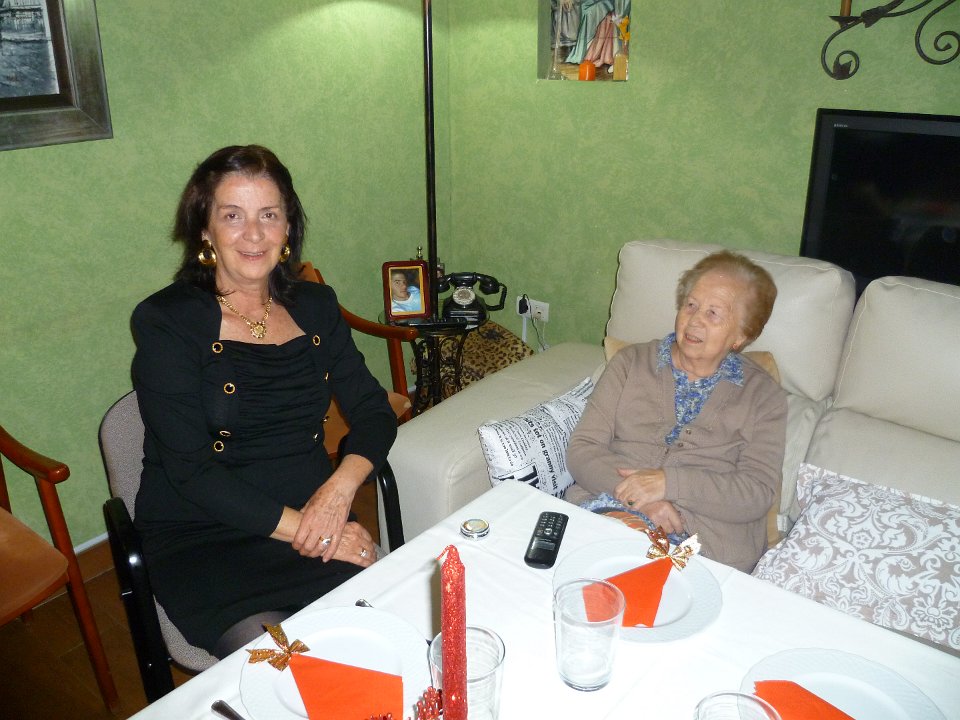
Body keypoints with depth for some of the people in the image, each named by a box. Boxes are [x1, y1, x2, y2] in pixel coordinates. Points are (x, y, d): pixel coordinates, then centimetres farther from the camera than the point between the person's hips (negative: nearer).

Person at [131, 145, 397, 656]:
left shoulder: (315, 306, 9)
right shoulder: (166, 322, -6)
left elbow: (374, 412, 7)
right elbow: (189, 469, -12)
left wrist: (340, 488, -13)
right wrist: (299, 528, -20)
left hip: (315, 522, 4)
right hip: (201, 541, -4)